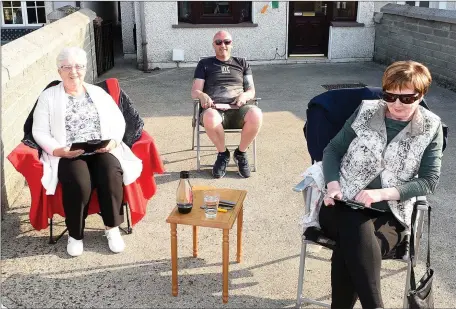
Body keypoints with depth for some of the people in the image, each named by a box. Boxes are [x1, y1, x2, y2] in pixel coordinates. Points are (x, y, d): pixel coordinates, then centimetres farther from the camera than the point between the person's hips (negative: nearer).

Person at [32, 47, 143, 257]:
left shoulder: (98, 93, 16)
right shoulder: (48, 97, 9)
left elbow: (118, 122, 13)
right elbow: (40, 132, 3)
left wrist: (113, 142, -8)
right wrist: (59, 150, -15)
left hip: (102, 151, 2)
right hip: (67, 155, -2)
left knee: (112, 174, -32)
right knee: (79, 182, -34)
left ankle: (112, 228, -13)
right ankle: (75, 234, -10)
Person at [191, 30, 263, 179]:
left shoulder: (242, 63, 23)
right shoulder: (205, 64, 19)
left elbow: (251, 91, 18)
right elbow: (194, 91, 10)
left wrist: (244, 95, -7)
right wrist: (202, 95, -15)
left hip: (238, 109, 1)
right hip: (215, 109, -1)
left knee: (256, 114, -36)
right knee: (210, 117, -41)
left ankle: (241, 153, -8)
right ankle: (223, 154, -10)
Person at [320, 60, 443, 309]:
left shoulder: (430, 128, 3)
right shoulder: (366, 111, 5)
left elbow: (428, 181, -1)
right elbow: (333, 150, 10)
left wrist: (382, 194, -16)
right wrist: (333, 185, -10)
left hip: (390, 215, -1)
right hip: (343, 204, 1)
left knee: (352, 248, -33)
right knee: (359, 231, -34)